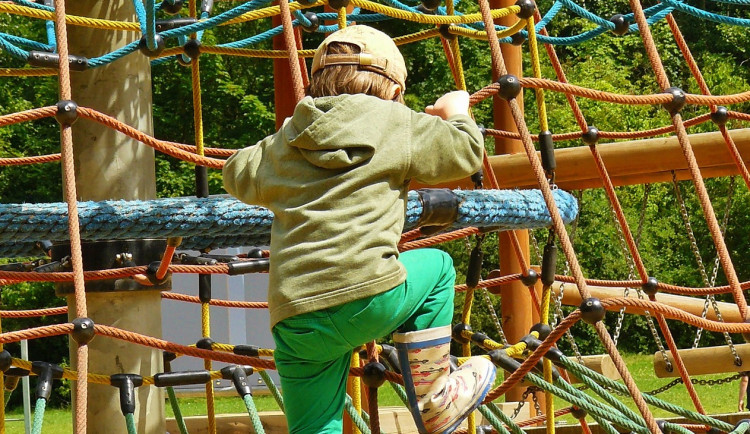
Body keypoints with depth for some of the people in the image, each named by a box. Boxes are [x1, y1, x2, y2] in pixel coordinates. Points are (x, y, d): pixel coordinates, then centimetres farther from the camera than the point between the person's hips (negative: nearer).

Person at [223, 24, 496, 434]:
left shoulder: (283, 142, 19)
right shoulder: (396, 123, 8)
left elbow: (237, 175, 34)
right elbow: (467, 153, 16)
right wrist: (457, 114, 38)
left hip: (293, 317, 4)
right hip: (368, 295, -3)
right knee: (435, 266, 27)